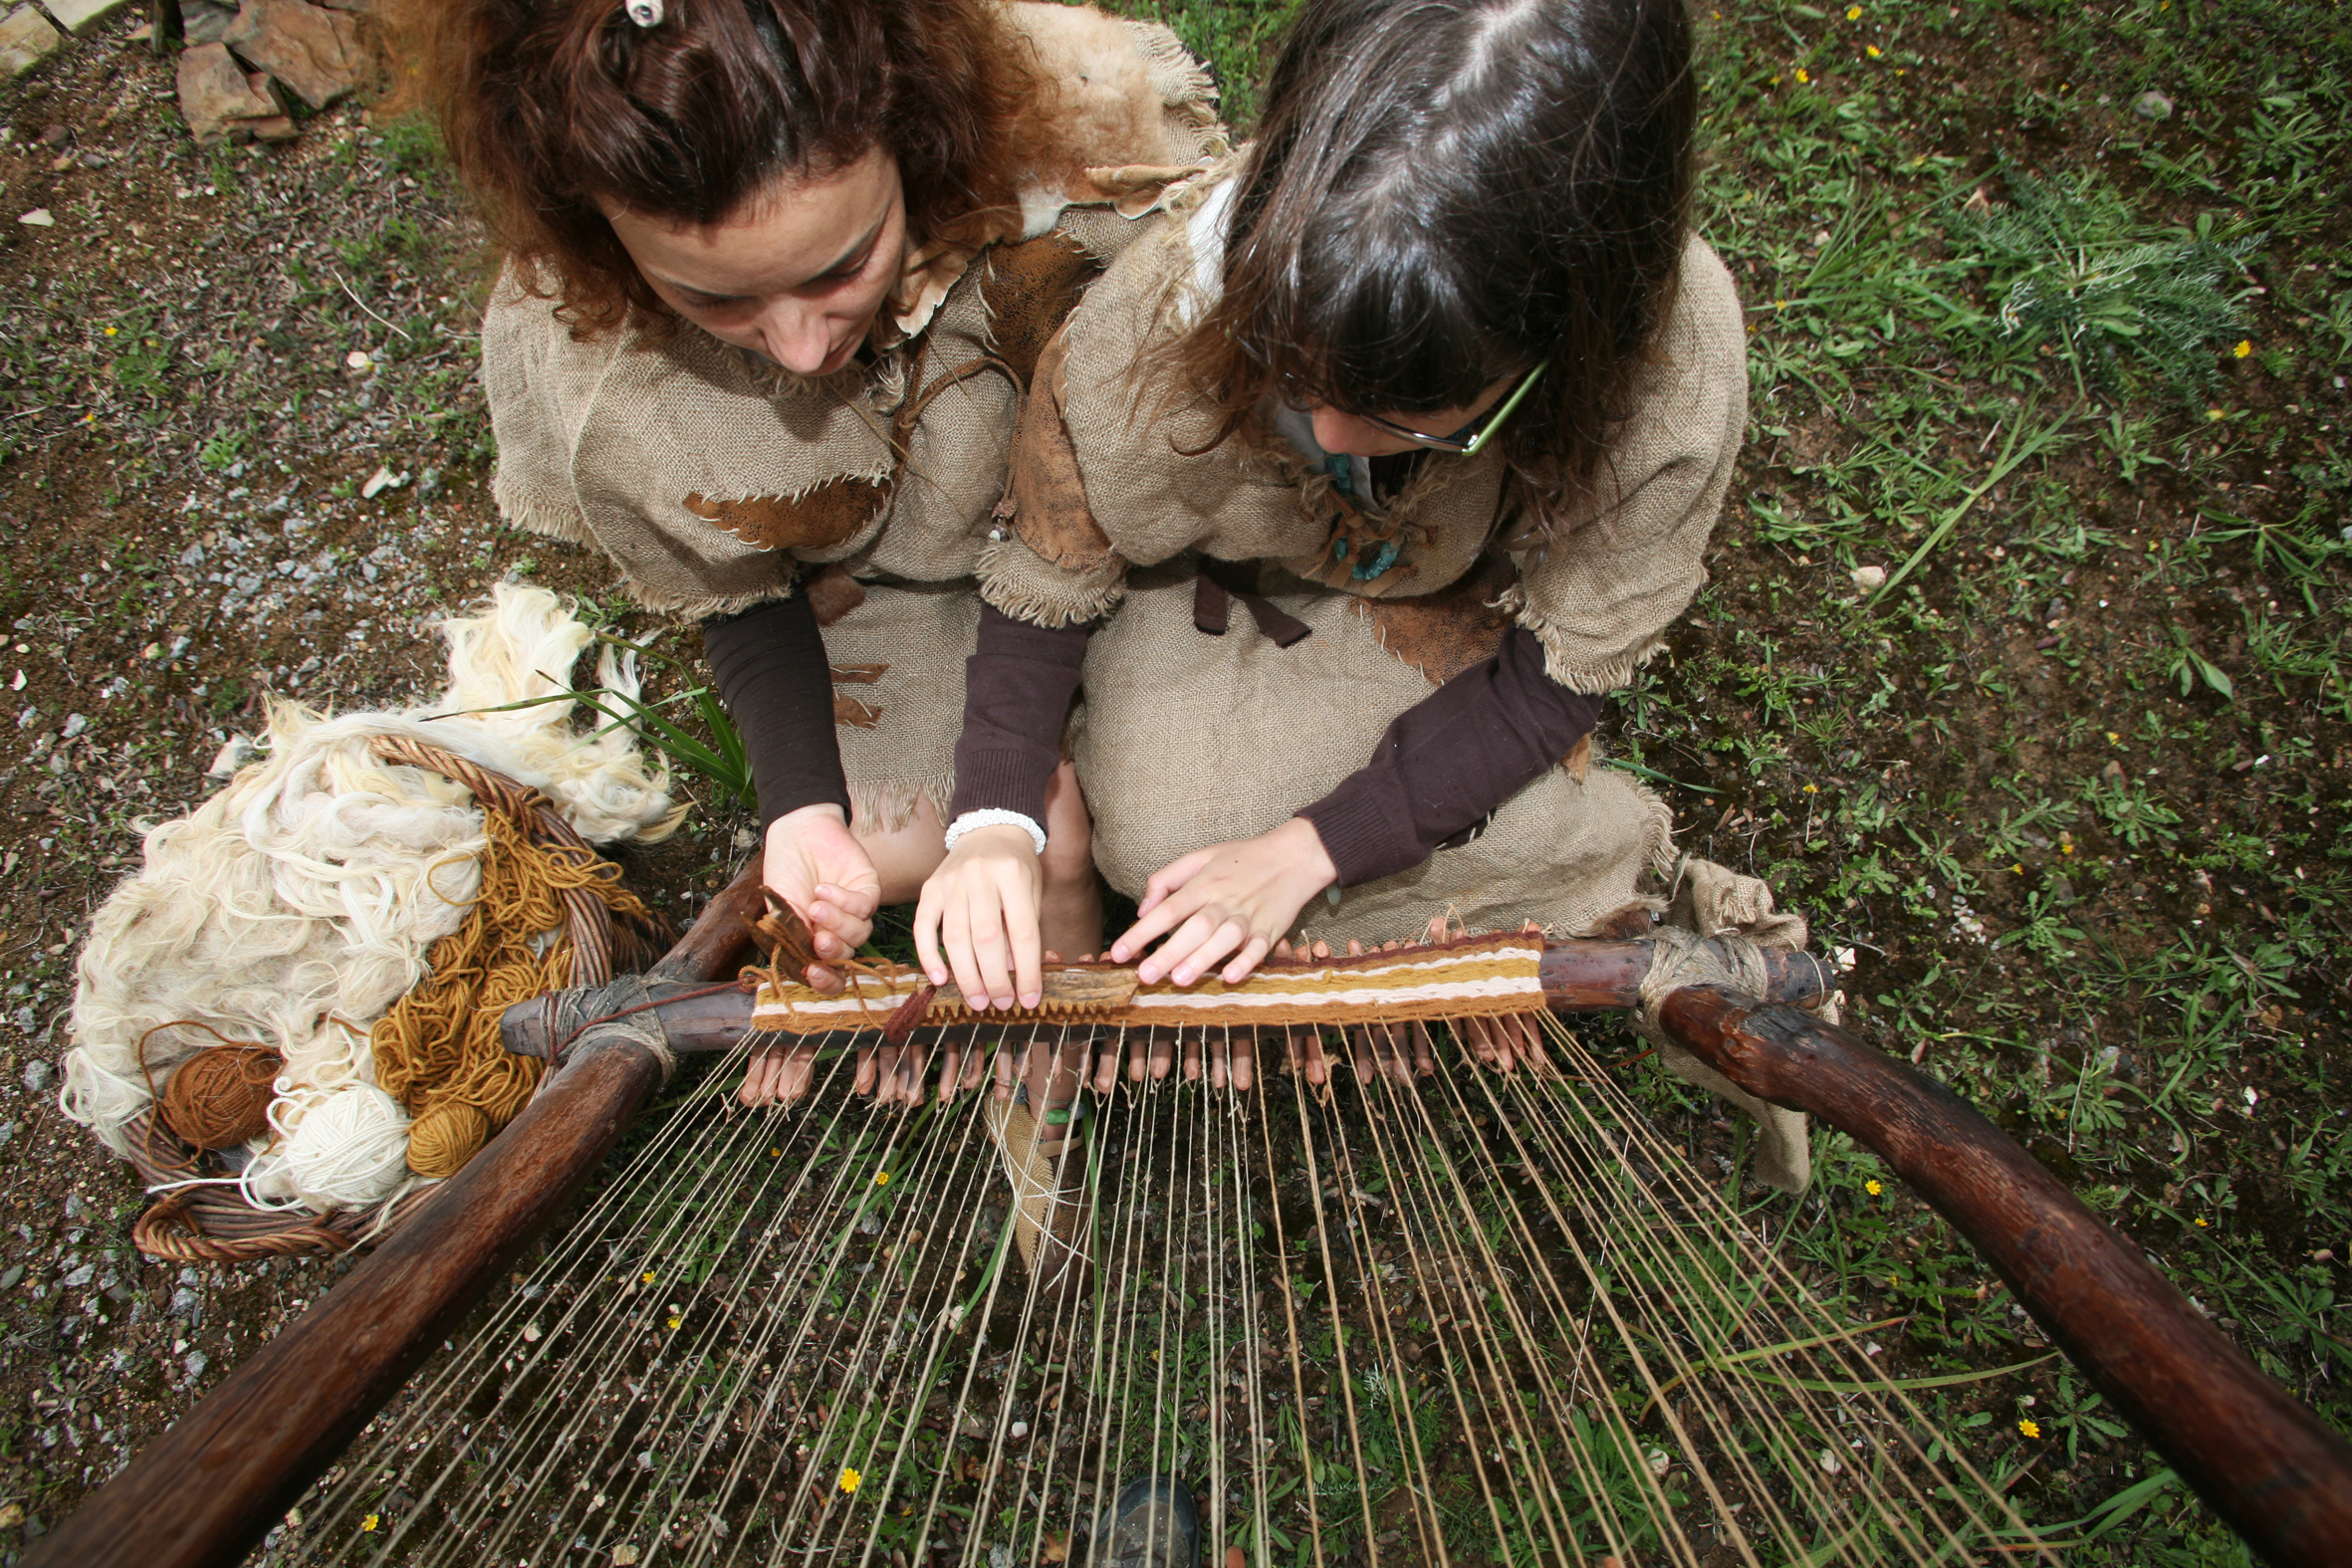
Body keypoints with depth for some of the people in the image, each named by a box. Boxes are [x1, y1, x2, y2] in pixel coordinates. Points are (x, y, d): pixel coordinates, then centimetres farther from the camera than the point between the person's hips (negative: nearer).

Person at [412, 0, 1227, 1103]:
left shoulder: (1093, 134, -36)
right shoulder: (564, 346, -29)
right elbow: (732, 595, -8)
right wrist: (801, 806, -20)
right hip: (878, 583, 1)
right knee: (889, 847, -13)